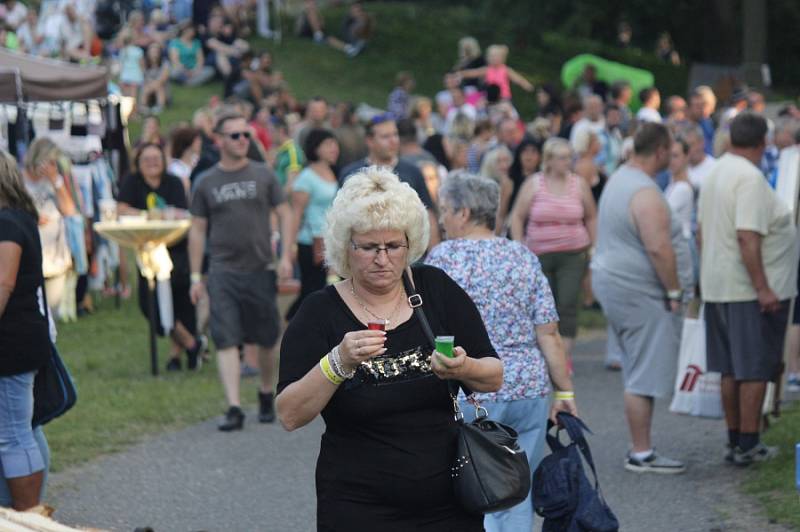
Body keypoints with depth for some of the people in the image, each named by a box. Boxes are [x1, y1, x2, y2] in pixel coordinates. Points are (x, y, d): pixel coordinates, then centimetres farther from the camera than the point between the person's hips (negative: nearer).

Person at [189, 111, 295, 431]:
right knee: (226, 341, -11)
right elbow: (197, 230, 9)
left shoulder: (263, 176, 5)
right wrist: (195, 276, 5)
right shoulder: (206, 183, 5)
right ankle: (234, 408, -14)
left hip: (260, 269, 1)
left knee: (266, 340, 9)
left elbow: (284, 214, 7)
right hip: (223, 272, -1)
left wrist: (285, 255, -6)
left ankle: (266, 395, 31)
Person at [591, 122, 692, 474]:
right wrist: (674, 291, -16)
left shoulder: (619, 179, 13)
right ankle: (641, 454, -3)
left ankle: (640, 450, 18)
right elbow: (659, 249, -26)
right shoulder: (646, 194, -20)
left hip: (614, 283, 11)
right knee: (645, 376, -6)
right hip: (640, 291, -11)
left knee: (637, 373, 14)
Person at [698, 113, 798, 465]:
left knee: (731, 369, 13)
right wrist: (762, 288, -24)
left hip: (718, 287, 9)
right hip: (751, 291, -9)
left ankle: (735, 442, 20)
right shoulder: (750, 178, -18)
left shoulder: (715, 174, 12)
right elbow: (747, 236, -25)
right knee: (755, 369, -2)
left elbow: (703, 230, 18)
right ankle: (748, 446, 0)